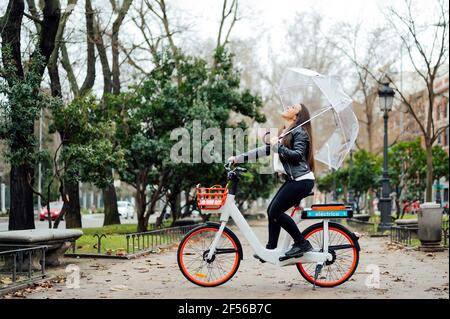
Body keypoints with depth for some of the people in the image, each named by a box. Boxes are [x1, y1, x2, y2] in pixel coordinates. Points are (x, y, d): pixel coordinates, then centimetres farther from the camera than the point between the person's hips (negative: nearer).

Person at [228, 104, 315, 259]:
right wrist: (238, 158, 17)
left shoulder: (299, 132, -6)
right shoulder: (285, 133, 22)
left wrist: (278, 147, -21)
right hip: (292, 180, 9)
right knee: (272, 211, 6)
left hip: (301, 180, -9)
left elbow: (298, 155, -17)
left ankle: (302, 243, -3)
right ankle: (271, 250, 12)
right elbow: (265, 150, 20)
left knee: (275, 211, -12)